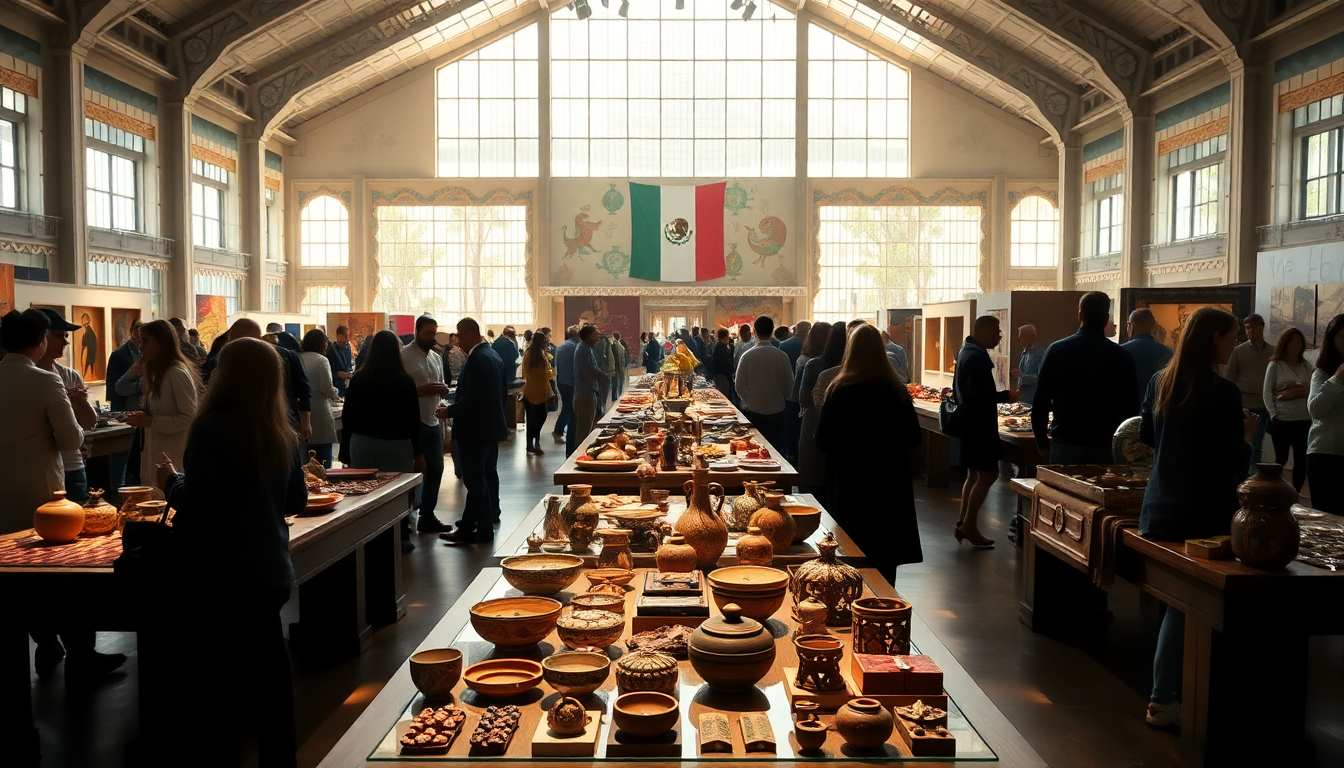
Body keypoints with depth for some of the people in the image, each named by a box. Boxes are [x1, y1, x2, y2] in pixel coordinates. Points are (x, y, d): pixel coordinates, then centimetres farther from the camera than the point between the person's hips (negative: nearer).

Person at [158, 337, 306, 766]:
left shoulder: (211, 428, -16)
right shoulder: (284, 433, 3)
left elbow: (195, 504, -19)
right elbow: (296, 503, 11)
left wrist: (170, 481, 0)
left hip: (220, 576, -6)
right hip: (270, 571, 6)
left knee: (221, 679, 6)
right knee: (268, 674, 15)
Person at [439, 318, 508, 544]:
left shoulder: (477, 359, -19)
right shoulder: (492, 355, 12)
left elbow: (471, 399, -25)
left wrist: (449, 411, -12)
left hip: (475, 428, -10)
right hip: (491, 425, 11)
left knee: (475, 480, -7)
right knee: (488, 474, 17)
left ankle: (469, 529, -4)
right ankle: (490, 515, 26)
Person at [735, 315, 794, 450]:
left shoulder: (747, 356, -10)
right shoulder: (782, 356, -9)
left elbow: (740, 387, -7)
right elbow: (789, 386, -1)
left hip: (754, 412, 0)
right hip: (777, 412, 0)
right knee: (777, 451, 9)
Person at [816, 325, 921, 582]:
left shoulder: (839, 389, -12)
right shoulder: (897, 390, -7)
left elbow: (822, 442, -7)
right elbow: (913, 439, 2)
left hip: (850, 485, -1)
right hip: (890, 484, 1)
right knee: (885, 561, 13)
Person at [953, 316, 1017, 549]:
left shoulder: (966, 352, 14)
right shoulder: (977, 357, -19)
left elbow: (960, 389, 22)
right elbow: (980, 394, -25)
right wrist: (1005, 396, -14)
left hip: (969, 422, 11)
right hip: (979, 424, -11)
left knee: (974, 474, 14)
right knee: (988, 474, -6)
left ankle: (964, 524, 16)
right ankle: (970, 526, -4)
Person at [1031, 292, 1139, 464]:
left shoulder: (1057, 350, -4)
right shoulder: (1122, 357, -3)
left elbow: (1040, 401, -2)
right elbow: (1130, 407, 2)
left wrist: (1042, 443, 8)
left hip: (1064, 445, 0)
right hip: (1104, 448, 0)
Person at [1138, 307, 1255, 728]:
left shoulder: (1160, 382, 6)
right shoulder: (1223, 392, -16)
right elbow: (1233, 466, -14)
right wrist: (1246, 435, 3)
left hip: (1160, 510, 7)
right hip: (1203, 516, -7)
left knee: (1177, 602, 15)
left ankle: (1168, 692, 20)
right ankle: (1163, 700, 11)